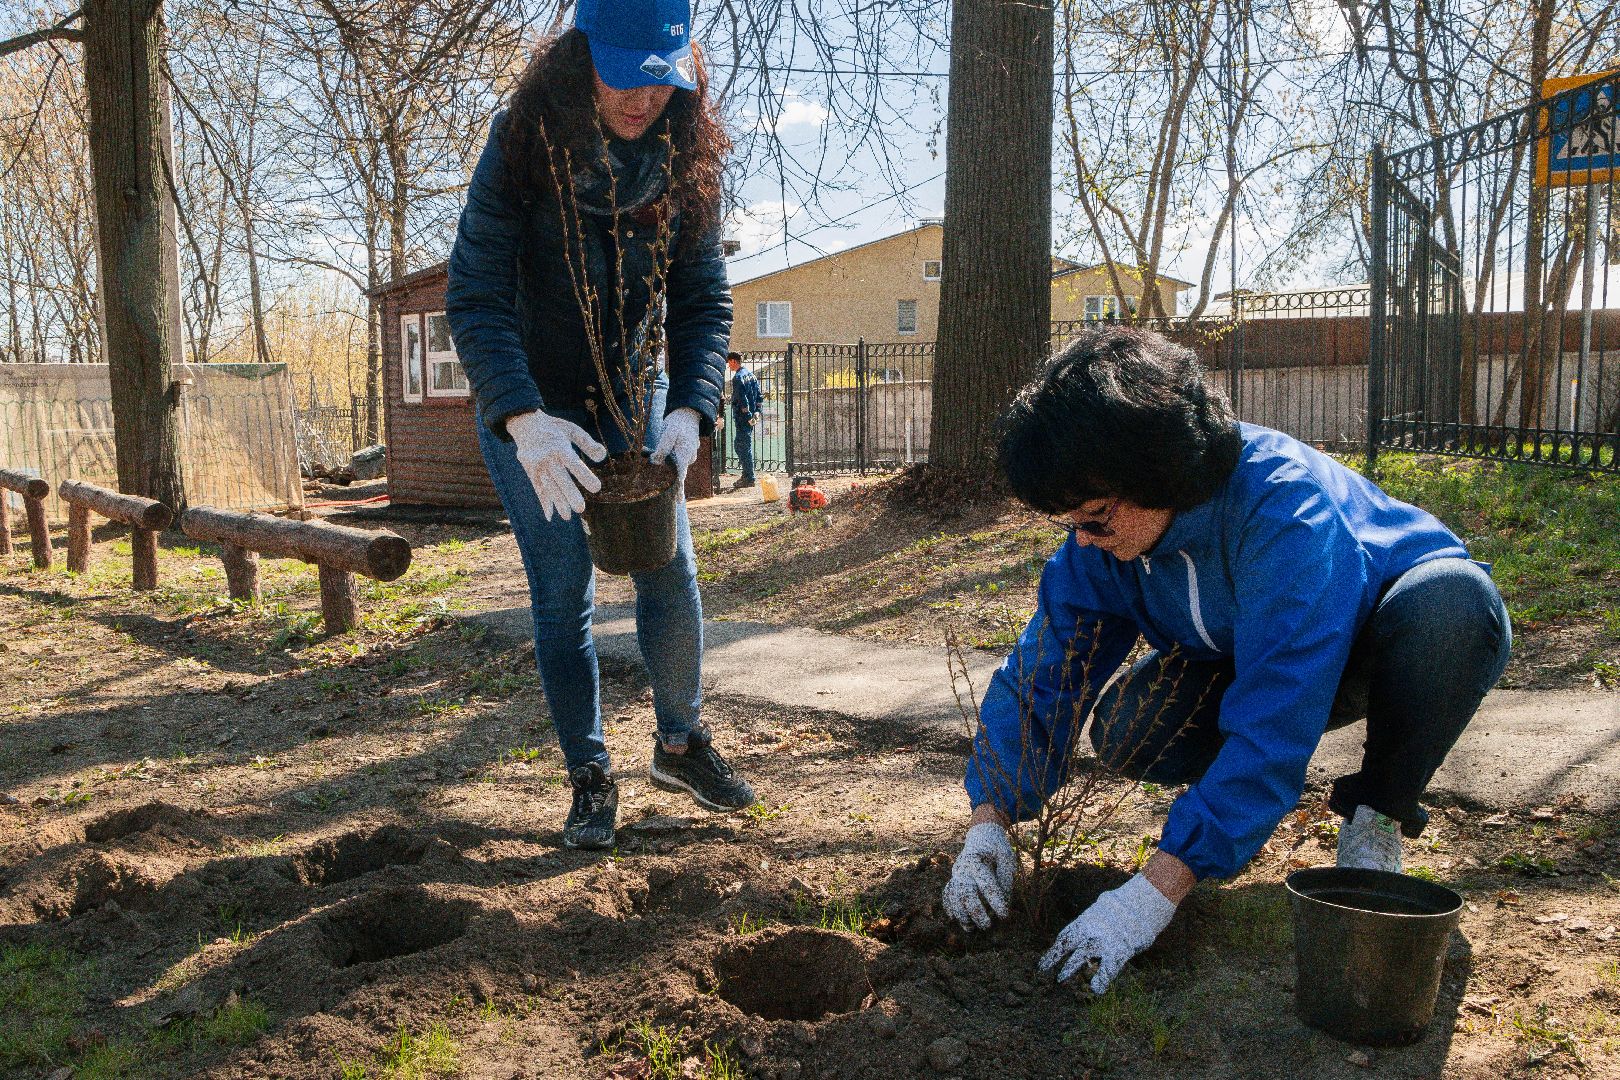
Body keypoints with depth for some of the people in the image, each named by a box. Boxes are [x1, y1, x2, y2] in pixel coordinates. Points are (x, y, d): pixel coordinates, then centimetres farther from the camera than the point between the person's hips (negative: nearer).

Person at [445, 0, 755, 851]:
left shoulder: (685, 162, -11)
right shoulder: (522, 150, -22)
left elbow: (703, 300, -10)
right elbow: (474, 296, -27)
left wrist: (691, 408, -27)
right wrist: (524, 419, -41)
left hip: (635, 393, 3)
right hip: (528, 404, -3)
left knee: (670, 577, 2)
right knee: (564, 595, -2)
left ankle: (681, 744, 24)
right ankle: (589, 779, 13)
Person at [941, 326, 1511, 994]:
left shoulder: (1284, 506, -39)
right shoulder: (1101, 538, -19)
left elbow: (1273, 725, -43)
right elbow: (1037, 678, -15)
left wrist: (1155, 892, -46)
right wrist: (988, 825, -30)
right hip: (1245, 657, 4)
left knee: (1449, 601, -39)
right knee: (1126, 733, -25)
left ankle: (1375, 817, -13)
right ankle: (1240, 795, 9)